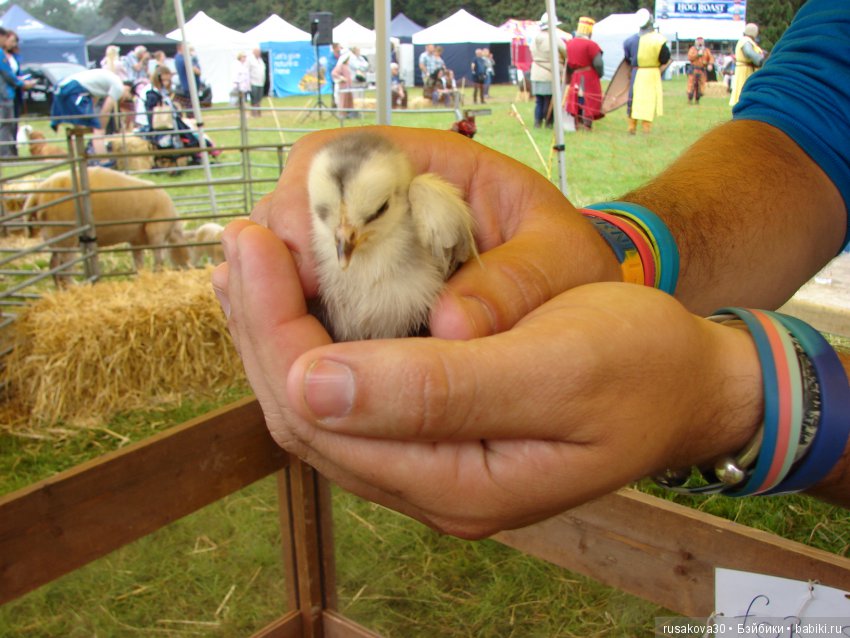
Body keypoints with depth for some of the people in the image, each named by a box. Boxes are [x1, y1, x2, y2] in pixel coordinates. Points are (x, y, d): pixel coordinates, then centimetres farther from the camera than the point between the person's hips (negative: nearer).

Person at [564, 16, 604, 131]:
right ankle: (587, 126, -1)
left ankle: (578, 125, 19)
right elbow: (598, 63, -18)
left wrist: (568, 80, 16)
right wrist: (599, 74, 1)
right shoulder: (590, 44, -15)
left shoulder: (569, 43, 4)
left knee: (577, 102, 14)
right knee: (588, 103, 0)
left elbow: (566, 62, 9)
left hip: (575, 78, 6)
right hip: (589, 78, -6)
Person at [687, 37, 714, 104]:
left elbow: (711, 58, 2)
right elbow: (689, 58, -9)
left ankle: (697, 100, 13)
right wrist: (698, 54, -18)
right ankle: (690, 100, 1)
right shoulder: (692, 49, 5)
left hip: (703, 70, 3)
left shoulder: (706, 50, 12)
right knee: (692, 85, -8)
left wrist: (710, 64, -18)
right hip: (694, 70, -3)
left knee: (700, 86, 1)